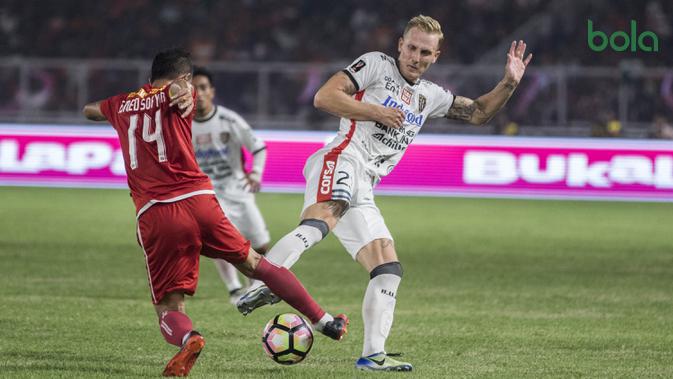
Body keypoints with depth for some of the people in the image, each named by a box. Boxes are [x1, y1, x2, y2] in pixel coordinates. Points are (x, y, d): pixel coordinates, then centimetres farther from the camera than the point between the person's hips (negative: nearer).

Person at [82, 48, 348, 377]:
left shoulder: (123, 104, 21)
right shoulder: (178, 95, 10)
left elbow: (88, 111, 42)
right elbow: (176, 89, -14)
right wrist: (185, 96, -33)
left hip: (153, 214, 1)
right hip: (198, 200, -1)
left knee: (168, 309, 4)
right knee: (253, 263, 19)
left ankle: (187, 338, -30)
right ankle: (324, 321, 22)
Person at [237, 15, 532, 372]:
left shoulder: (430, 96, 27)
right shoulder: (376, 64, 7)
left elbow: (478, 112, 31)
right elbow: (324, 97, -2)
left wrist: (509, 83, 17)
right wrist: (376, 112, -6)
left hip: (361, 191, 8)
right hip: (342, 159, -8)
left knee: (388, 271, 3)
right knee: (321, 221, -38)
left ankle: (372, 354, 3)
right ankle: (260, 286, -58)